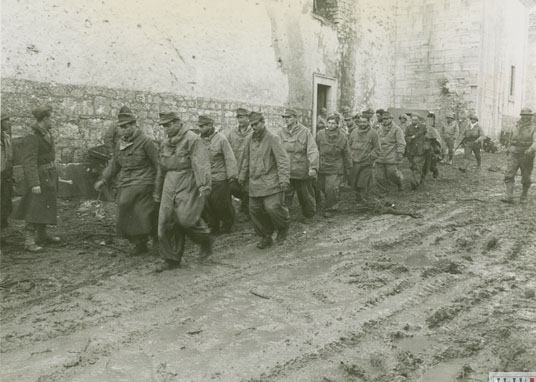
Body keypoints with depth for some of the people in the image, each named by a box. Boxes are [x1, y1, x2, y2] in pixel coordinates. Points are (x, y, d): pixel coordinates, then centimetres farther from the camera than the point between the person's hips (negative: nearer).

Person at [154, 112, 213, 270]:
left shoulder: (192, 140, -7)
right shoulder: (165, 143, 17)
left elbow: (201, 164, -17)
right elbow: (162, 169, 25)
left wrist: (204, 185, -28)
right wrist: (158, 192, 28)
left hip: (188, 184, -7)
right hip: (170, 185, 7)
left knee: (186, 219, -15)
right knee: (166, 221, 2)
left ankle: (205, 240, 16)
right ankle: (171, 259, 13)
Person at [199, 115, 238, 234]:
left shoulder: (221, 139, -8)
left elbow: (230, 159, -9)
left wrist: (233, 177, -13)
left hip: (220, 179, -4)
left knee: (222, 204, 3)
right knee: (205, 204, 4)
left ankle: (227, 224, 26)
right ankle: (213, 226, 23)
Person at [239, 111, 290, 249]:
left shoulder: (273, 139, -7)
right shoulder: (249, 140, 12)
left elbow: (283, 160, -13)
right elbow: (246, 160, 24)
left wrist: (284, 178, -21)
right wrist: (242, 175, 24)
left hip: (270, 183, -6)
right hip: (255, 183, 6)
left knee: (272, 207, -15)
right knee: (255, 210, 5)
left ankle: (283, 228, 16)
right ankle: (265, 237, 22)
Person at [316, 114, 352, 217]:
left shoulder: (342, 137, -3)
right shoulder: (320, 135, -2)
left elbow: (346, 154, 5)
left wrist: (347, 169, 9)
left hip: (335, 169, -3)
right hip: (321, 166, 3)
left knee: (331, 189, -12)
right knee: (323, 188, 12)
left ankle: (329, 209, 8)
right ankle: (333, 205, 37)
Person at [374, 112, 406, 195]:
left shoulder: (396, 129, -4)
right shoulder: (380, 129, 14)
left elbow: (401, 143, -8)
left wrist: (400, 153, -17)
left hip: (392, 156, -5)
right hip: (381, 155, 5)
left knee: (392, 172, -9)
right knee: (379, 174, 0)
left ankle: (399, 182, 23)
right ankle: (383, 191, 13)